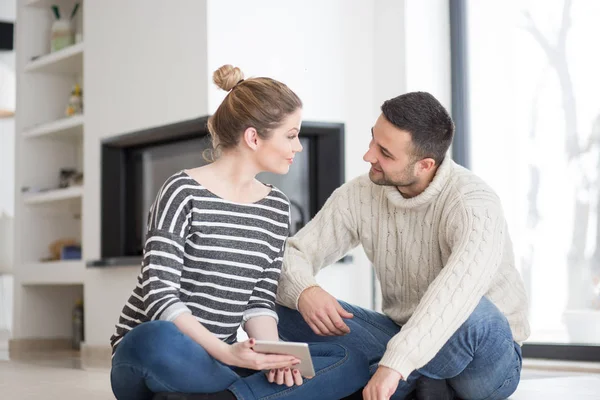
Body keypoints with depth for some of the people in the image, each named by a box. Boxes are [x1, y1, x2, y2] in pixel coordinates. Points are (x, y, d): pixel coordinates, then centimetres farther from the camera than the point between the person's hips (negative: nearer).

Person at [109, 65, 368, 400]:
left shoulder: (277, 208, 10)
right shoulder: (185, 192, -8)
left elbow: (261, 300, 6)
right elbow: (159, 293, -16)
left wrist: (272, 356, -15)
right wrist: (225, 352, -29)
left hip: (219, 363, 6)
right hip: (150, 350, -6)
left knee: (353, 363, -13)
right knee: (158, 340, -42)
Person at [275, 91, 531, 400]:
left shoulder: (471, 201, -24)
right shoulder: (359, 195, -6)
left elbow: (461, 287, -43)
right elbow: (292, 254, -3)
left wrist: (395, 364, -51)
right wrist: (303, 291, -28)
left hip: (488, 359, -5)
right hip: (406, 342, 6)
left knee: (471, 315, -42)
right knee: (286, 308, -10)